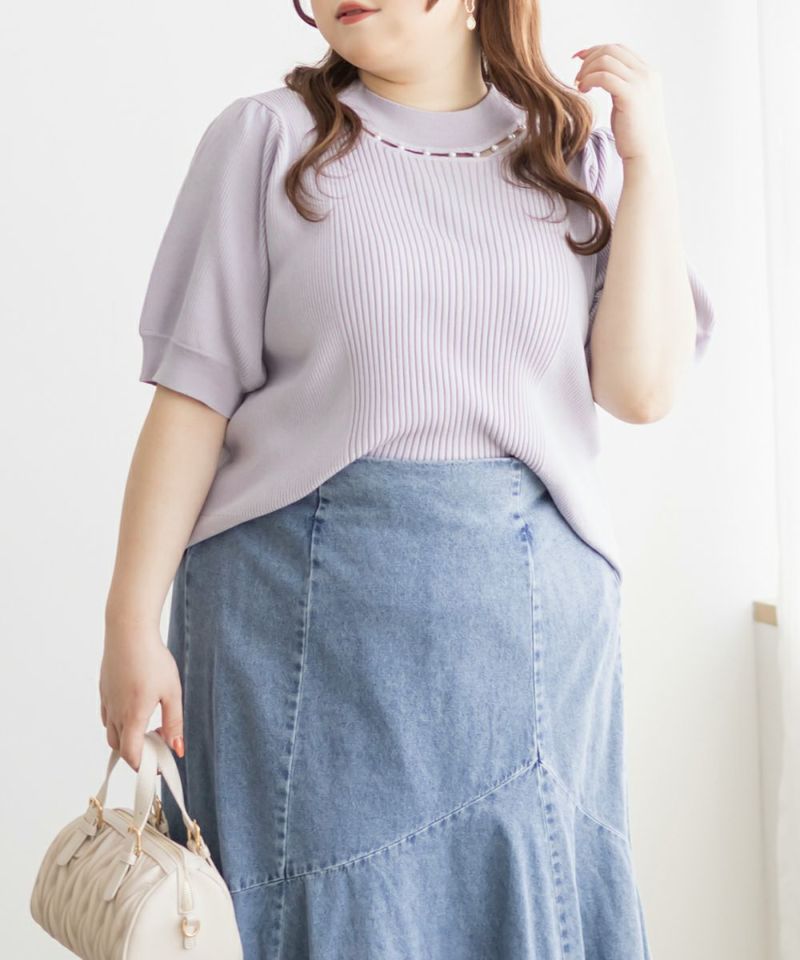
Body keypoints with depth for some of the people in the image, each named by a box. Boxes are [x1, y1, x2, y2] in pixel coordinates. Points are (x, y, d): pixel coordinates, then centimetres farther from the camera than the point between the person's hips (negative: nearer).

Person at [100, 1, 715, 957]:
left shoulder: (578, 152, 9)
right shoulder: (268, 137, 3)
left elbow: (641, 387, 0)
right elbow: (193, 392, -3)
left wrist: (647, 159, -2)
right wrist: (133, 622, -8)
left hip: (534, 602, 2)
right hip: (305, 604, -1)